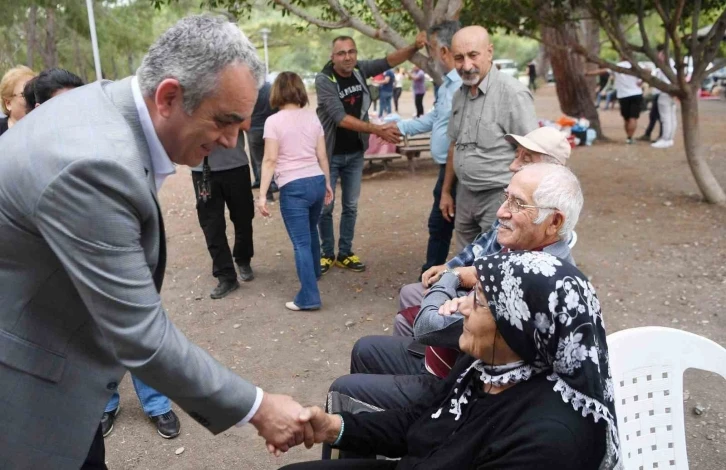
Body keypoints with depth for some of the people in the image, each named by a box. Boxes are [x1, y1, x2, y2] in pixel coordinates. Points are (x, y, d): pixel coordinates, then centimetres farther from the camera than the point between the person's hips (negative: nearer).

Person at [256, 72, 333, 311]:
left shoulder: (274, 121, -7)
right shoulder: (312, 117, 7)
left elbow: (270, 161, -12)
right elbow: (322, 156, 8)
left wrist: (262, 195, -10)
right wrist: (327, 183, 20)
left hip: (293, 187, -5)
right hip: (317, 181, 6)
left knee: (301, 242, -2)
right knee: (311, 232, 27)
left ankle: (309, 297, -1)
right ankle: (314, 272, 49)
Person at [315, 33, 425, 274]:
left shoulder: (360, 69, -5)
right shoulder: (324, 79, -20)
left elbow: (389, 60, -6)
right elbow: (341, 118, -28)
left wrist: (414, 47, -26)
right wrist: (378, 130, -31)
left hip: (355, 153, 5)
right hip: (330, 154, -4)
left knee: (351, 206, 11)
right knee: (325, 207, 5)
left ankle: (345, 253, 23)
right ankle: (327, 253, 20)